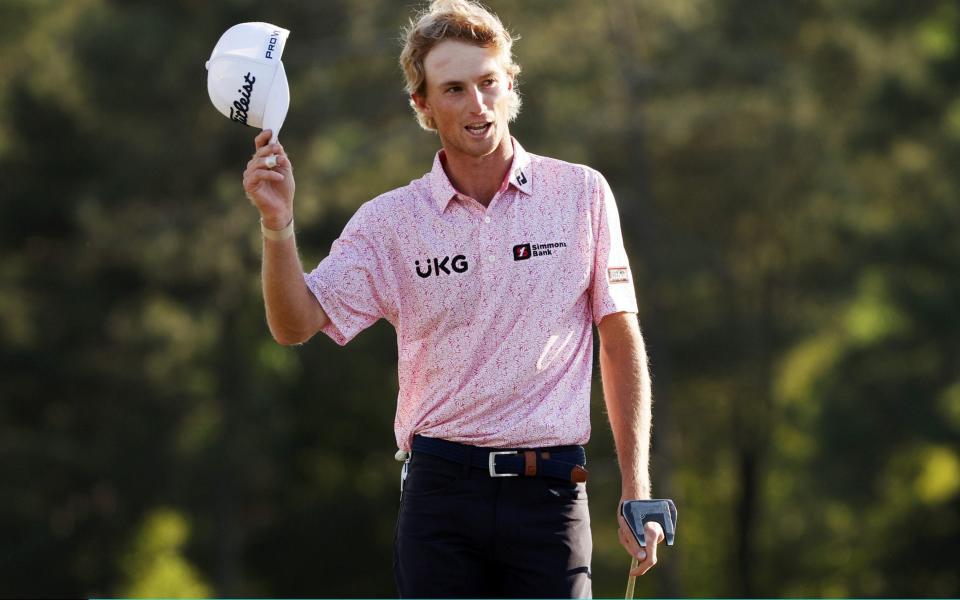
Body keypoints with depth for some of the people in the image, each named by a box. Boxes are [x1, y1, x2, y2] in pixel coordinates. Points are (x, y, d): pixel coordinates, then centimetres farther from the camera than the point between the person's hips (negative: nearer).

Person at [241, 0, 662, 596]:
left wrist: (636, 492, 2)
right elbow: (296, 324, -3)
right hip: (440, 489, 1)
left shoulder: (582, 194, 4)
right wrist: (278, 227, -21)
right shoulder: (389, 221, 4)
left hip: (549, 493, 0)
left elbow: (622, 345, 7)